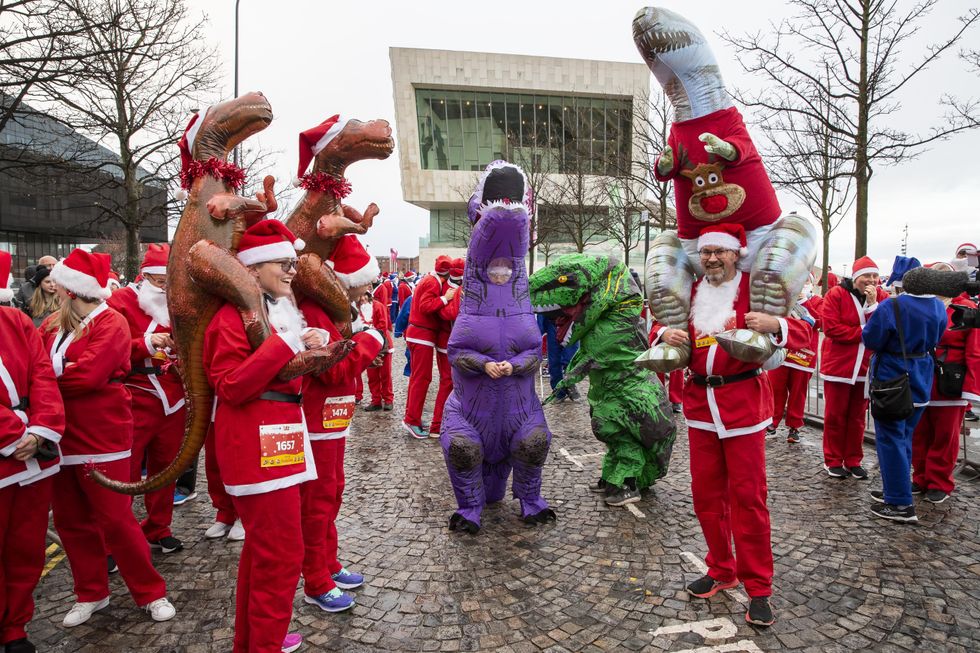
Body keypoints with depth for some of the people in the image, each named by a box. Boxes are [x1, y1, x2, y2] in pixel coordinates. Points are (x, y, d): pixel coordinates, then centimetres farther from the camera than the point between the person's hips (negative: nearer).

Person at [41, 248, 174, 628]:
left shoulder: (111, 324, -12)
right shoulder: (53, 324, 12)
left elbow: (87, 374, -22)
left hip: (101, 437, -7)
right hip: (62, 436, 7)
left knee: (115, 519, -1)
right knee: (70, 520, 14)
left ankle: (151, 593, 14)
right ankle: (91, 593, 30)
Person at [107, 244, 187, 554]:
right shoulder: (120, 302, -5)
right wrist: (146, 343, -24)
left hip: (172, 403, 5)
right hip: (134, 403, -5)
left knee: (165, 469, 14)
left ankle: (158, 530, 28)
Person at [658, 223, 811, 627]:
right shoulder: (692, 293, 8)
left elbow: (804, 334, -8)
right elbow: (664, 322, 20)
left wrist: (775, 325, -30)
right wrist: (665, 333, -4)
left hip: (743, 403, -4)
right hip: (700, 403, 5)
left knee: (748, 496, 0)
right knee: (706, 493, 11)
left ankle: (758, 588, 14)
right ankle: (721, 571, 28)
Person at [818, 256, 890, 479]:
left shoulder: (882, 297, 4)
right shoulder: (836, 295, -8)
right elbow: (831, 328, -17)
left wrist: (873, 303, -18)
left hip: (866, 367, 4)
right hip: (838, 366, -4)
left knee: (858, 416, 12)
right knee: (835, 416, 4)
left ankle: (853, 461, 23)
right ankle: (833, 461, 15)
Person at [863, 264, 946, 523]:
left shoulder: (891, 306, -22)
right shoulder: (939, 307, 0)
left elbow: (870, 340, -14)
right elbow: (934, 341, 13)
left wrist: (874, 310, -1)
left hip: (892, 380, -7)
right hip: (921, 382, 7)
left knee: (890, 438, 0)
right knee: (904, 437, 18)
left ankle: (900, 504, 2)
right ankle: (895, 490, 29)